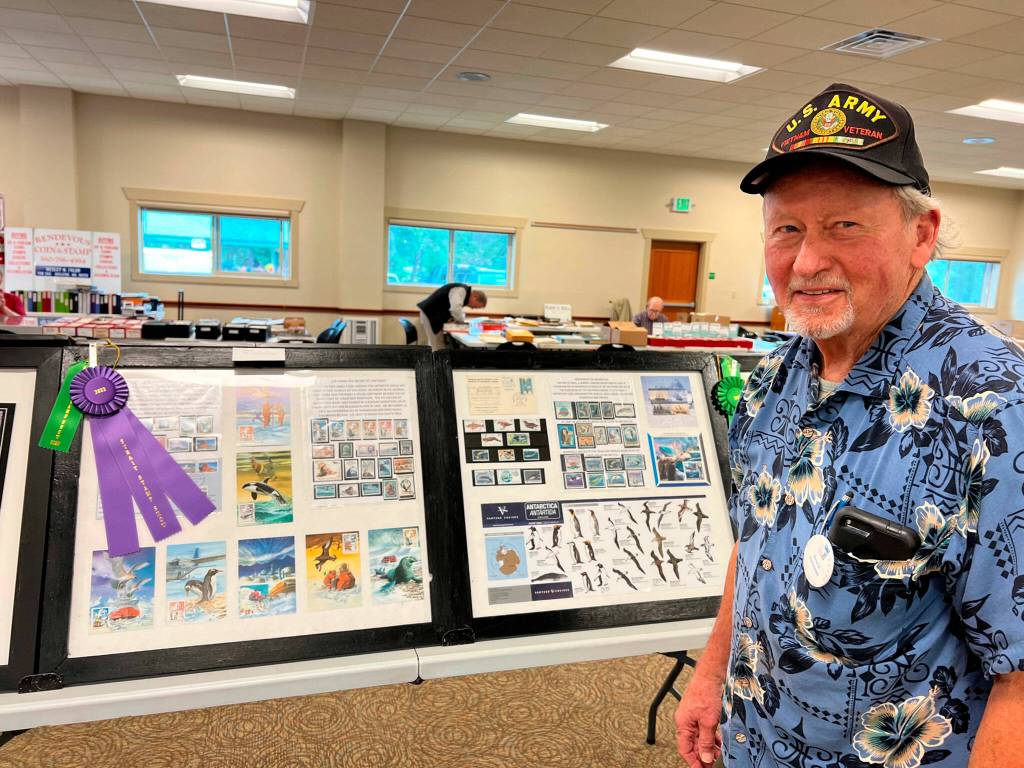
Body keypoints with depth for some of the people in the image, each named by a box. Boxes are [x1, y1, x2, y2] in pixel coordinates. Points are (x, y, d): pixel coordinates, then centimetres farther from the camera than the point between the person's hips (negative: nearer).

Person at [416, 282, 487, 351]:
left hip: (434, 315, 10)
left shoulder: (464, 291, 9)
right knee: (439, 349, -8)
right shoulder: (460, 290, -22)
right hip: (430, 314, -10)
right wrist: (461, 320, -16)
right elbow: (455, 309, -34)